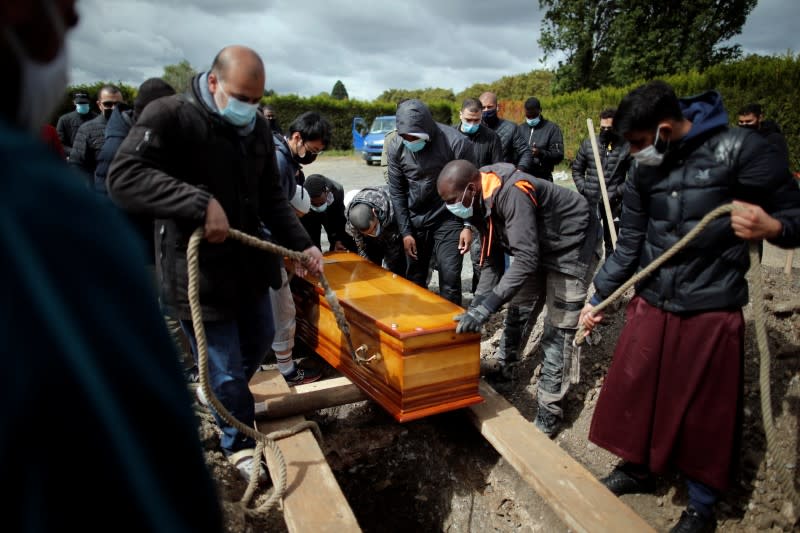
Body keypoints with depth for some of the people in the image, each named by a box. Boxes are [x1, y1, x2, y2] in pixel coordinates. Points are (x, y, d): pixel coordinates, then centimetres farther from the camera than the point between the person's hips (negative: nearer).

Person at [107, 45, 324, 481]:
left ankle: (221, 391, 55)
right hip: (197, 269, -7)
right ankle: (239, 444, 31)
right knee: (226, 367, 4)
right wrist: (200, 203, -38)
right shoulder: (170, 116, -17)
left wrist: (301, 244, 2)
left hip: (249, 260, 8)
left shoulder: (257, 127, 5)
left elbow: (272, 197, 11)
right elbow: (124, 177, -28)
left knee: (260, 339, 26)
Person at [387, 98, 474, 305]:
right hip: (415, 222, 3)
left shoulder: (457, 143, -18)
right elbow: (397, 191, 1)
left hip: (448, 220, -3)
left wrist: (468, 226, -10)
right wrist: (405, 232, -1)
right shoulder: (396, 146, -7)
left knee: (450, 278, -4)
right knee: (414, 279, 11)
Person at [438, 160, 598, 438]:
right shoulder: (481, 201, -7)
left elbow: (526, 259, -41)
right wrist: (478, 303, -12)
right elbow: (491, 258, -2)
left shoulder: (511, 193, -36)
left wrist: (486, 307, -43)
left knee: (558, 332, -5)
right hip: (537, 249, 9)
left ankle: (549, 414, 5)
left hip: (570, 249, -8)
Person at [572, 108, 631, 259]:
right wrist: (583, 189, -1)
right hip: (589, 202, 2)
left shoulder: (626, 148, -6)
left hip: (614, 204, -2)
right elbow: (577, 169, 12)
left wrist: (617, 192, -13)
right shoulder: (588, 144, 4)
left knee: (611, 242, 10)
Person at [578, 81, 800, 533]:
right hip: (651, 304, 4)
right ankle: (639, 469, 39)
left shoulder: (739, 149, -12)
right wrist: (597, 299, 11)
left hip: (712, 309, -4)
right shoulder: (644, 170, 2)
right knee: (634, 393, 12)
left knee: (706, 413, 9)